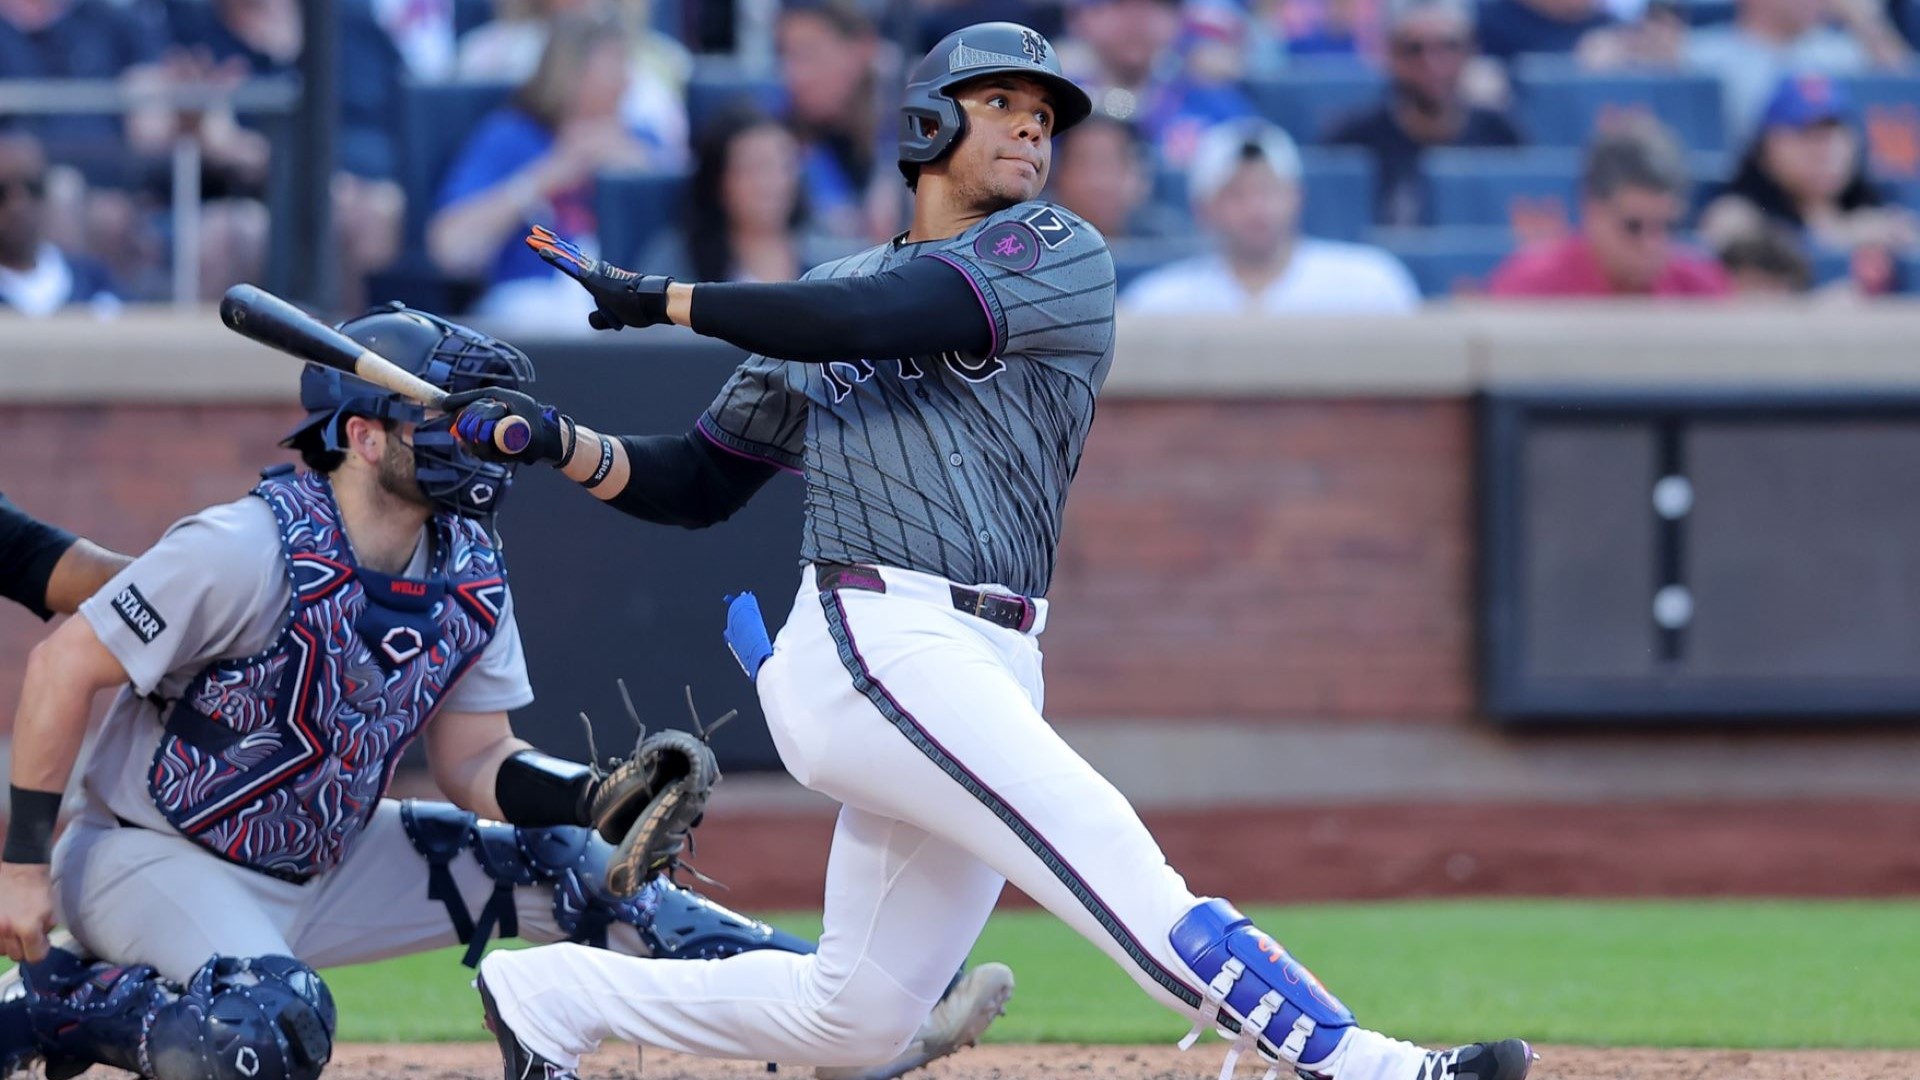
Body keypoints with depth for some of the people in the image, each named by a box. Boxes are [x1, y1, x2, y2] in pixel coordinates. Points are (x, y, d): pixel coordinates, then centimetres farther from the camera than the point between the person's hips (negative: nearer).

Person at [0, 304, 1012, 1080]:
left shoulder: (469, 576, -2)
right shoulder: (253, 552, -25)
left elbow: (474, 761, 4)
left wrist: (605, 793, -17)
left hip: (312, 870, 7)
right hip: (150, 859, -7)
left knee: (561, 865, -1)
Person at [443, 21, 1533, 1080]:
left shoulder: (1063, 256, 8)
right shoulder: (821, 301, 15)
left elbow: (876, 321, -7)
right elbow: (699, 484, 20)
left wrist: (664, 299, -2)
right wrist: (564, 443, 4)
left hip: (992, 674, 3)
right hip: (876, 640, -3)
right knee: (1115, 861, -21)